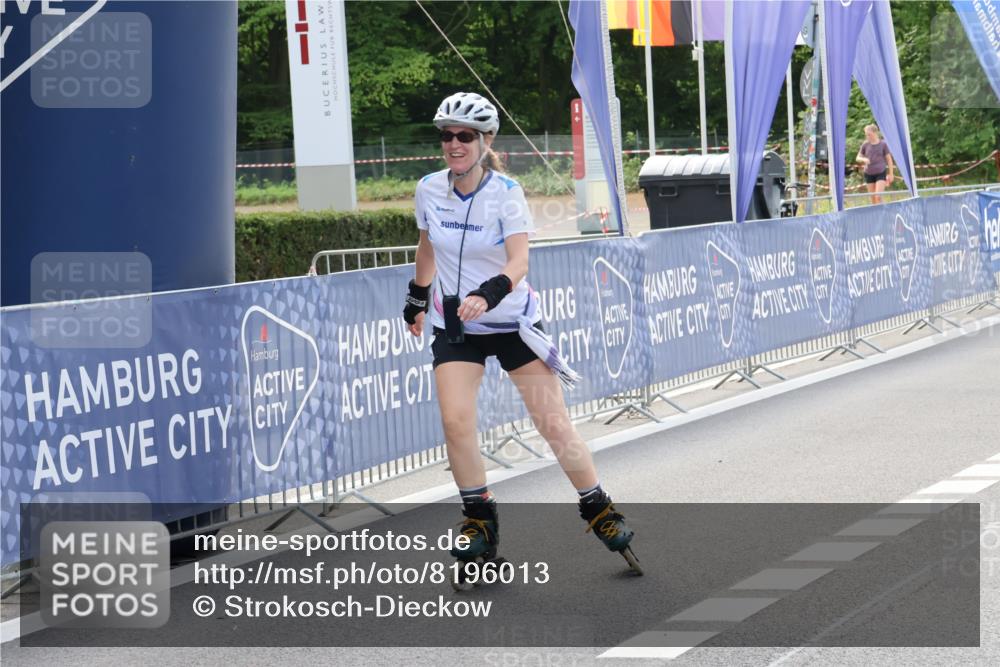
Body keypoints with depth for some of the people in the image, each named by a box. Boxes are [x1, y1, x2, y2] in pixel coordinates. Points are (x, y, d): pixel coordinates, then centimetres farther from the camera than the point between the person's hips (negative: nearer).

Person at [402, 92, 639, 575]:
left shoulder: (506, 192, -16)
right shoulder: (429, 189, -4)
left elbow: (518, 262, -28)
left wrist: (489, 293, -45)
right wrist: (417, 297, 23)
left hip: (511, 321, -3)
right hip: (454, 324, 3)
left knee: (554, 424, -2)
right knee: (455, 421, -15)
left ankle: (598, 509, 16)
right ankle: (479, 517, 2)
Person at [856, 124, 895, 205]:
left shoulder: (883, 144, -4)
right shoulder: (865, 145, 2)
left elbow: (889, 159, 2)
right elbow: (858, 158, 10)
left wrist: (890, 174, 2)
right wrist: (864, 159, -14)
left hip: (881, 173, -3)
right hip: (869, 174, 3)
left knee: (878, 196, -15)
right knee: (873, 198, 7)